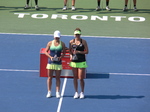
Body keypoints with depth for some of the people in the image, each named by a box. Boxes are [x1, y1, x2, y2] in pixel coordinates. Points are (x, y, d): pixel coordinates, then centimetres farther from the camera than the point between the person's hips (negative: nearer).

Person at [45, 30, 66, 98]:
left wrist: (60, 57, -12)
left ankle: (57, 92, 8)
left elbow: (64, 53, 7)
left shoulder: (62, 44, 2)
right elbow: (46, 51, 5)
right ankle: (49, 92, 11)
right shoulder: (50, 43, 2)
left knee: (58, 78, 3)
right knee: (49, 77, 3)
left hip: (58, 63, 0)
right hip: (50, 62, 0)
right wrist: (50, 57, -11)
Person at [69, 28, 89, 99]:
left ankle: (82, 92, 12)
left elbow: (87, 51, -2)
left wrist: (78, 52, -15)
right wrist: (71, 55, -6)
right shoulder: (71, 42, 5)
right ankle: (76, 92, 15)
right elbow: (70, 50, 14)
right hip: (74, 61, 2)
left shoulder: (83, 42, -1)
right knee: (75, 78, 6)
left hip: (81, 62, -2)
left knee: (81, 78, -4)